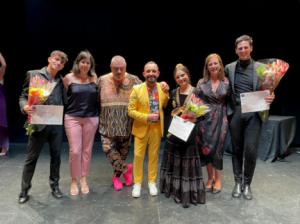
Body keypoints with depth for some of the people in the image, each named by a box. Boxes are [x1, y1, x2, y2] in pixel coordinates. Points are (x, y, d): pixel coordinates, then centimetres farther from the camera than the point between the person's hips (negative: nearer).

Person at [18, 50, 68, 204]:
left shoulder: (61, 80, 9)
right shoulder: (33, 74, -1)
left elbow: (64, 100, 10)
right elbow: (23, 96, -2)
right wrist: (25, 107, -20)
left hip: (57, 124, 3)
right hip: (39, 122, -3)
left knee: (56, 156, 12)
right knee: (31, 158, 7)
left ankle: (54, 185, 28)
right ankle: (24, 190, 22)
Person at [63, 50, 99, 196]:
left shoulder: (94, 78, 3)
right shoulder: (69, 78, -2)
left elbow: (98, 97, 9)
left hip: (91, 118, 2)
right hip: (72, 118, -2)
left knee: (87, 150, 9)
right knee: (75, 151, -2)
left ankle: (83, 179, 24)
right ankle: (74, 181, 18)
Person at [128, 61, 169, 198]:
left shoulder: (163, 89, -1)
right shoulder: (137, 89, -9)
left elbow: (167, 107, 11)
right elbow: (131, 111, -10)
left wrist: (167, 94, -6)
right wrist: (147, 117, -20)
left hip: (157, 128, 2)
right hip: (141, 128, -2)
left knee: (153, 156, 13)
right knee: (138, 156, 5)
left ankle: (152, 182, 29)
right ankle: (137, 183, 21)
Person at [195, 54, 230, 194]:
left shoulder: (226, 82, 1)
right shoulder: (201, 82, 2)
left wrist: (227, 118, -2)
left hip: (220, 119, -1)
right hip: (205, 119, 1)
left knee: (217, 148, 2)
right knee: (206, 148, 5)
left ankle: (218, 179, 21)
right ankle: (210, 177, 24)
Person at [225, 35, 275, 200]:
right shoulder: (229, 68, 7)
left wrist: (271, 97, -16)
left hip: (254, 114, -1)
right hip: (235, 113, 1)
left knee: (250, 150, -5)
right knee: (237, 149, 9)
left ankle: (247, 184, 16)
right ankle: (238, 182, 24)